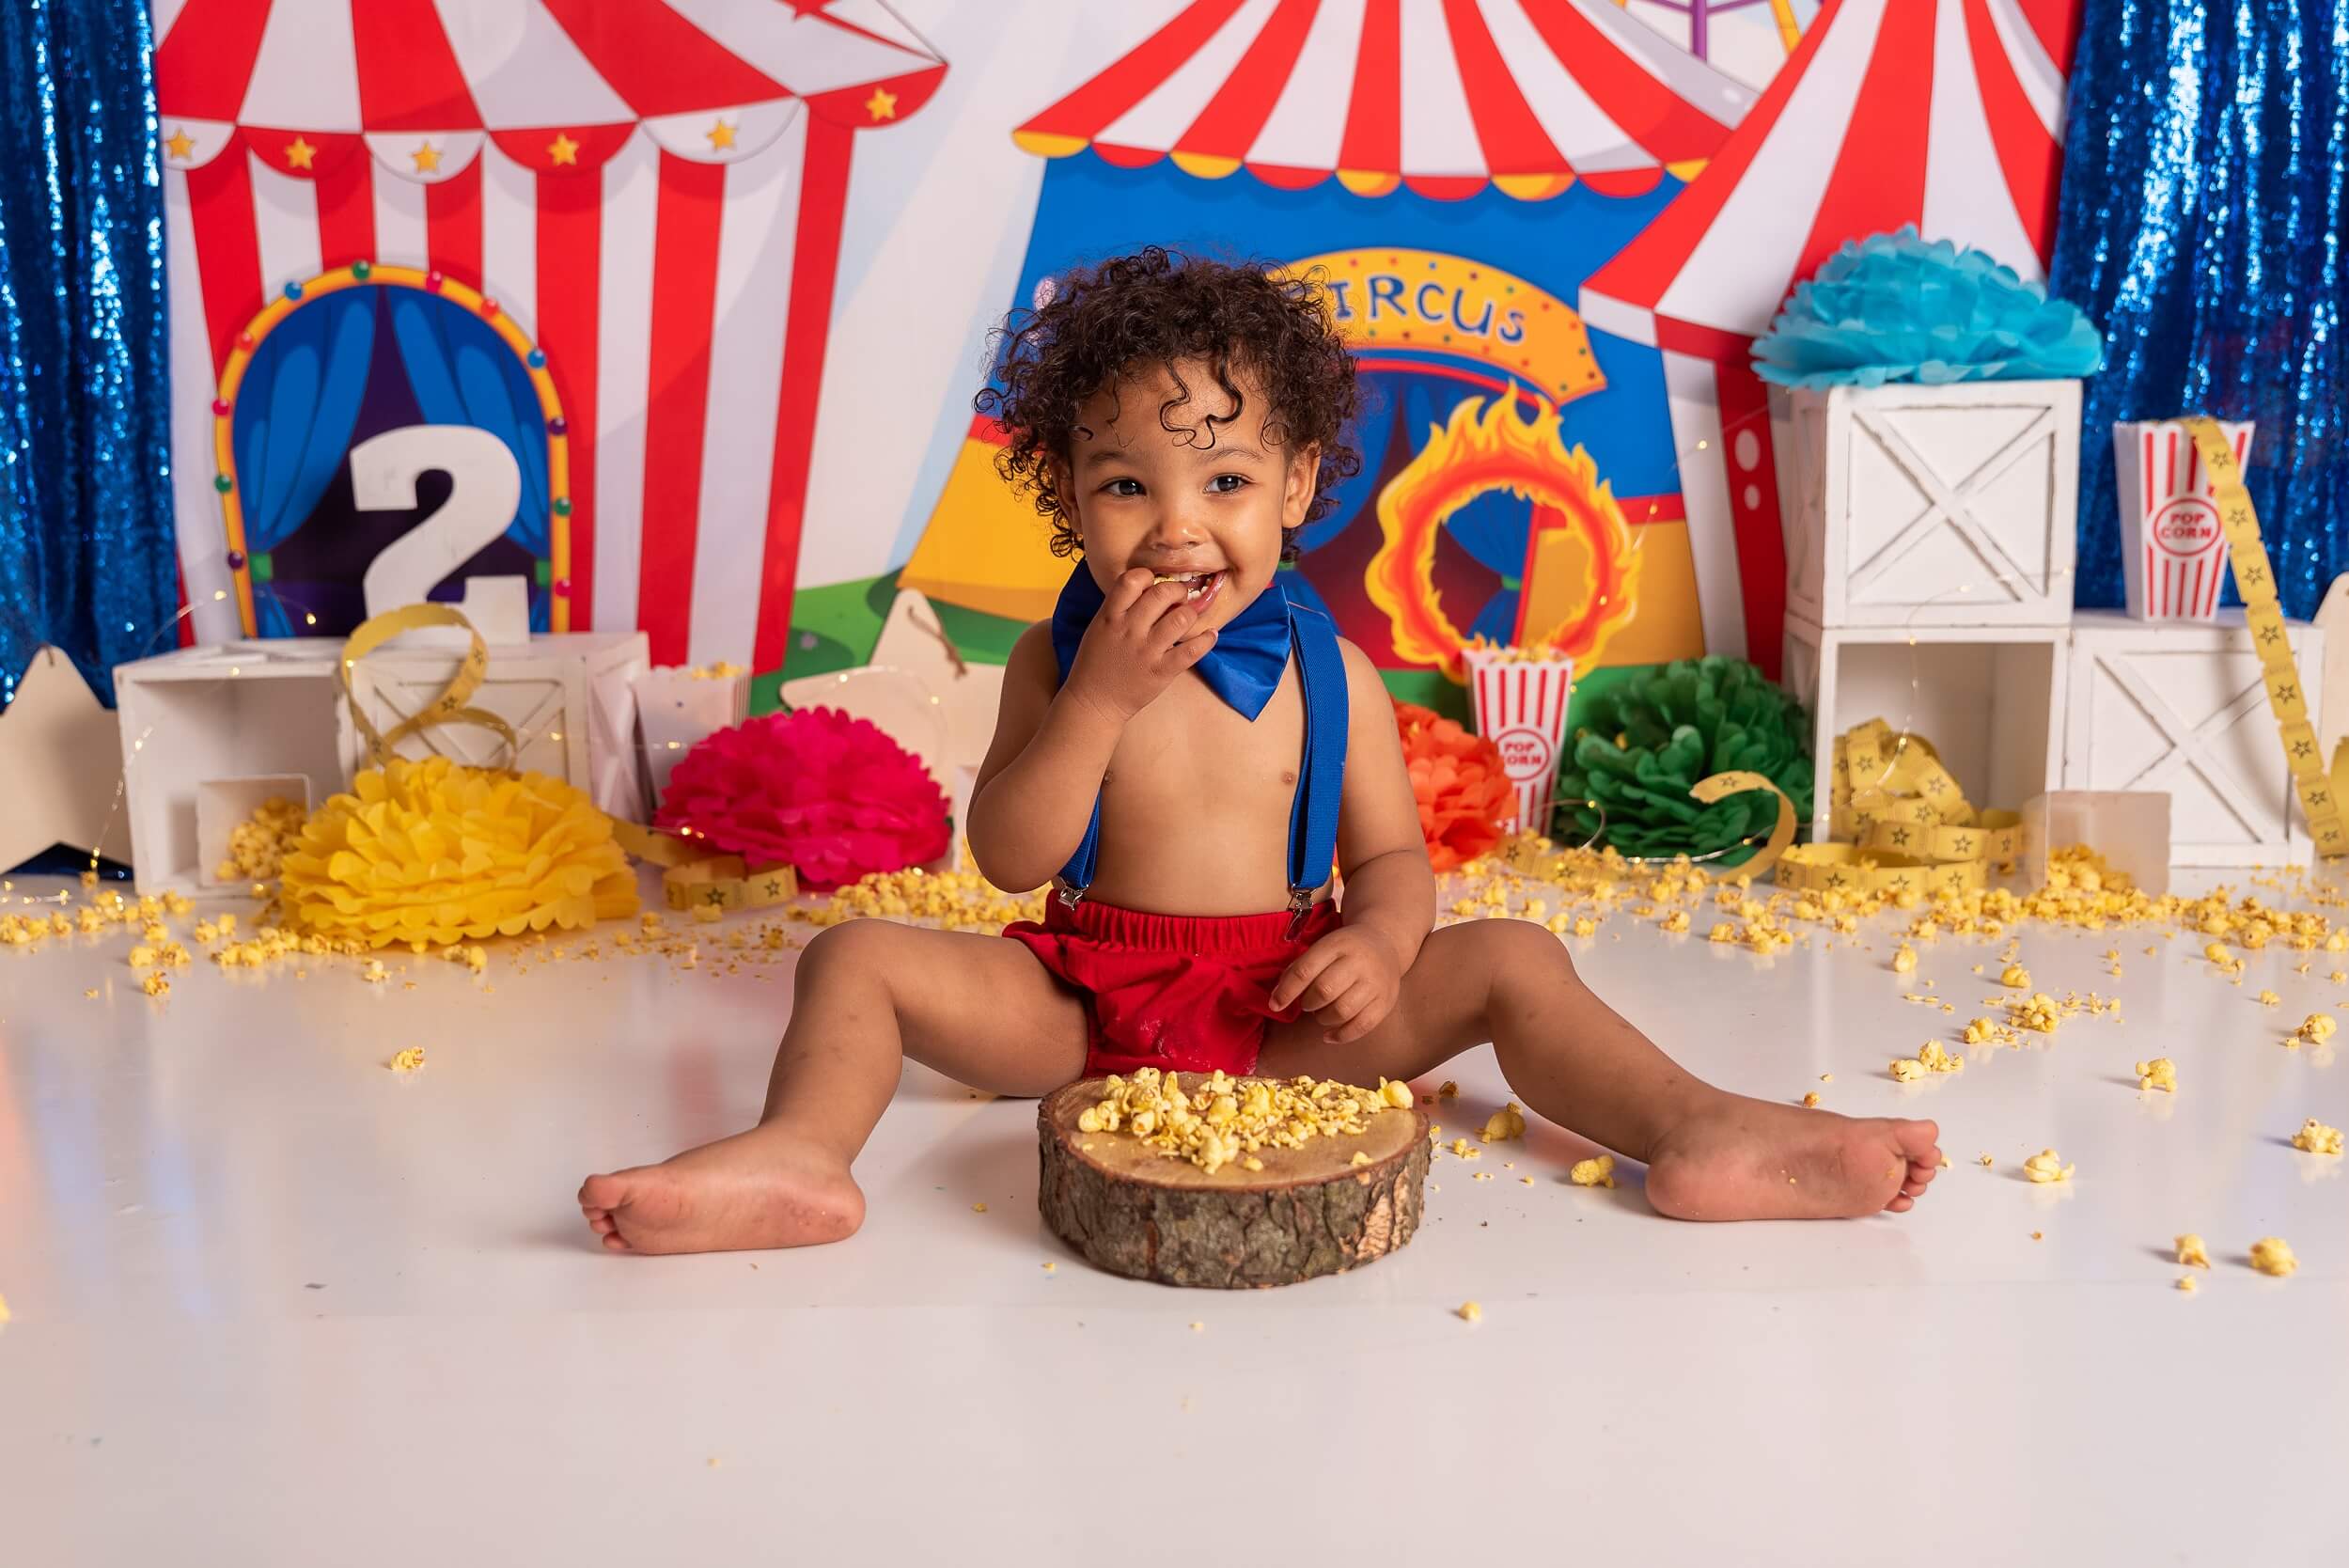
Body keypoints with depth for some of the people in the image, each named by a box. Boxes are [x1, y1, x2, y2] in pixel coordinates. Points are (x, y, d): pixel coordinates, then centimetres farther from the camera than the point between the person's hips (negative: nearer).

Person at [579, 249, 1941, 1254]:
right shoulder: (1058, 661, -2)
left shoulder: (1331, 674, 0)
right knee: (859, 960, -18)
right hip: (1084, 1001, 0)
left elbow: (1393, 855, 3)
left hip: (1283, 1011, 0)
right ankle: (803, 1155, -38)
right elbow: (1008, 858, -11)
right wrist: (1101, 697, -22)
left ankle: (1695, 1133, -26)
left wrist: (1381, 944, -21)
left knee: (1512, 962, -16)